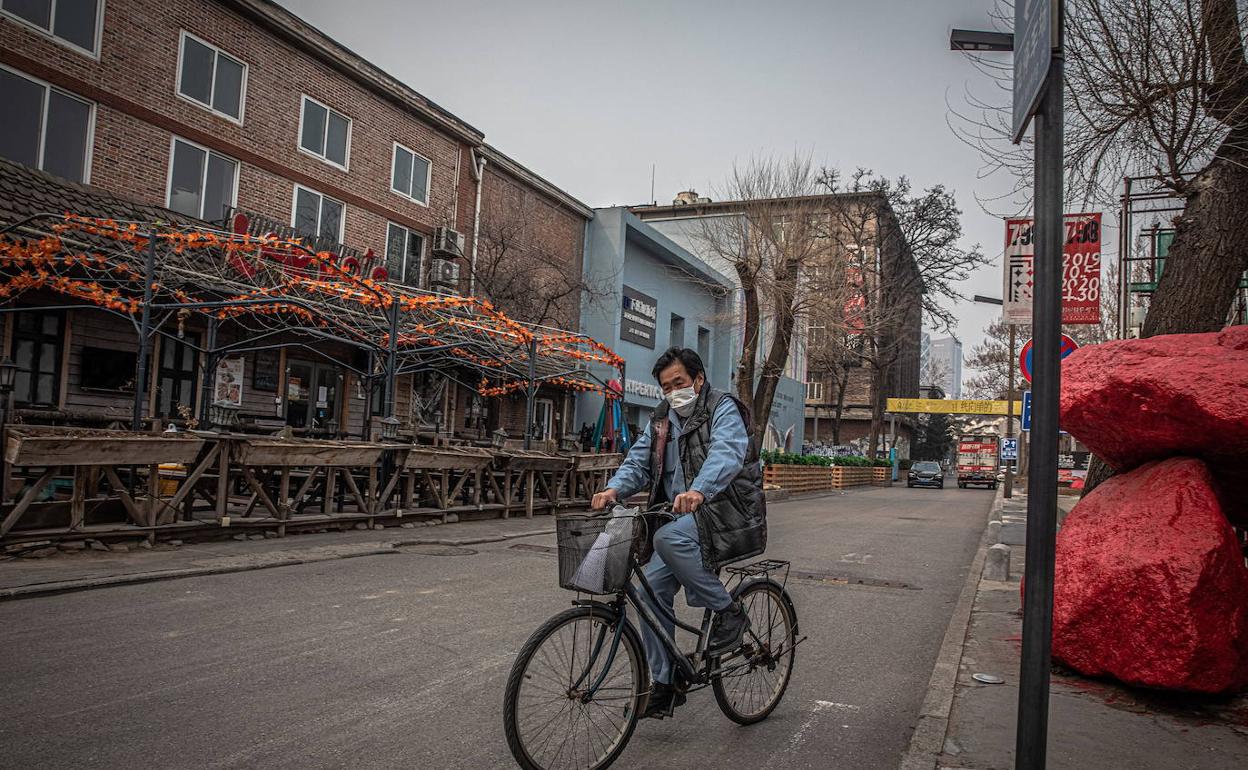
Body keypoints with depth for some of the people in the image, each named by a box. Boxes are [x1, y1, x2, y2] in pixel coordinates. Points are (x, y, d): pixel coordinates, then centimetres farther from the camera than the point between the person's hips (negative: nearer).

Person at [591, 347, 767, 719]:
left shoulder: (723, 409, -9)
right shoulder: (662, 418, 14)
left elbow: (727, 453, -28)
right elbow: (638, 461, 5)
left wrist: (699, 491, -47)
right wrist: (614, 489, -17)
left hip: (727, 512, -7)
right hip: (684, 521, 7)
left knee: (669, 538, -33)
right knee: (652, 586, -4)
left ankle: (728, 611, -13)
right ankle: (665, 684, 10)